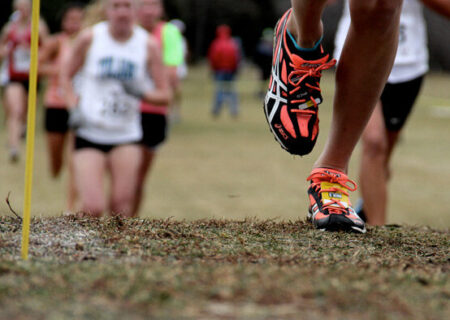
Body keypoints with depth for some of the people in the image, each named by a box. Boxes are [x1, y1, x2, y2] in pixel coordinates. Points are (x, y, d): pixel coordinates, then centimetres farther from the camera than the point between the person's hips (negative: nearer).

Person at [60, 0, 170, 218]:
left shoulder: (148, 45, -1)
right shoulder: (89, 38, -4)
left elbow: (164, 95, 4)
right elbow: (66, 76, 10)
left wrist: (141, 93, -17)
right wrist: (74, 108, -6)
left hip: (126, 136, 2)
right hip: (89, 133, -2)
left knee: (121, 207, -3)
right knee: (93, 209, -13)